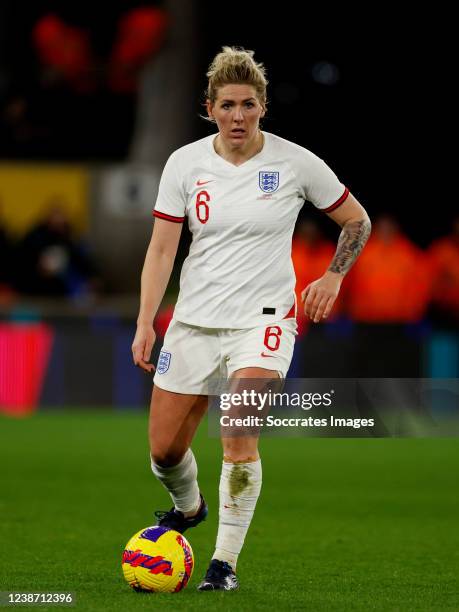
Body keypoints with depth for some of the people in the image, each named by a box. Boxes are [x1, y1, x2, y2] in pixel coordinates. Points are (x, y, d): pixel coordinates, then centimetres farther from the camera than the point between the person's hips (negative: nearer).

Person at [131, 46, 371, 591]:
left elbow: (357, 222, 8)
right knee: (164, 450, 4)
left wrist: (333, 277, -2)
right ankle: (188, 506, 40)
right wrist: (145, 324, -8)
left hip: (264, 318, -3)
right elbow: (161, 249, 0)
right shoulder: (185, 163, -2)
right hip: (195, 318, 3)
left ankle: (226, 561, -14)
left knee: (238, 431, -24)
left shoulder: (295, 163, -6)